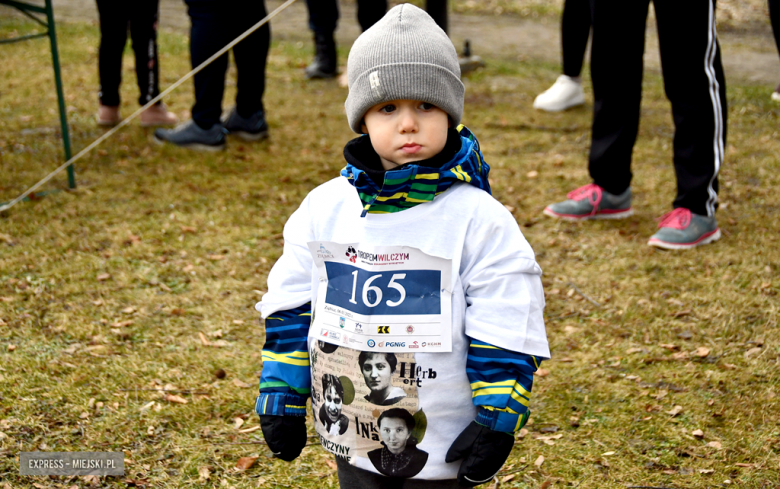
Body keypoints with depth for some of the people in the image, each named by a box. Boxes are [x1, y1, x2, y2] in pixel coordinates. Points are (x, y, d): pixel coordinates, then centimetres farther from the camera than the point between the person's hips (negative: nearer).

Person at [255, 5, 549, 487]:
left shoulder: (478, 218, -12)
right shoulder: (324, 208, -1)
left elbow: (504, 329, -10)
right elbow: (291, 306, 6)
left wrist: (497, 423, -12)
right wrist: (282, 399, 7)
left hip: (443, 443, -3)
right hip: (353, 435, 4)